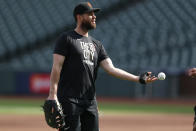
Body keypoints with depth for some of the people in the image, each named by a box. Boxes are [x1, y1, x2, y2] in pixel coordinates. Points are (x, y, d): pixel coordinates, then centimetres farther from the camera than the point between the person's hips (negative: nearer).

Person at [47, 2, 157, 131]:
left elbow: (111, 69, 9)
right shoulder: (66, 38, -1)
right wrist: (53, 94, -19)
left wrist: (139, 79, -3)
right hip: (69, 100, -7)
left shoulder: (96, 44, 18)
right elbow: (57, 67, -9)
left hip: (90, 102, 7)